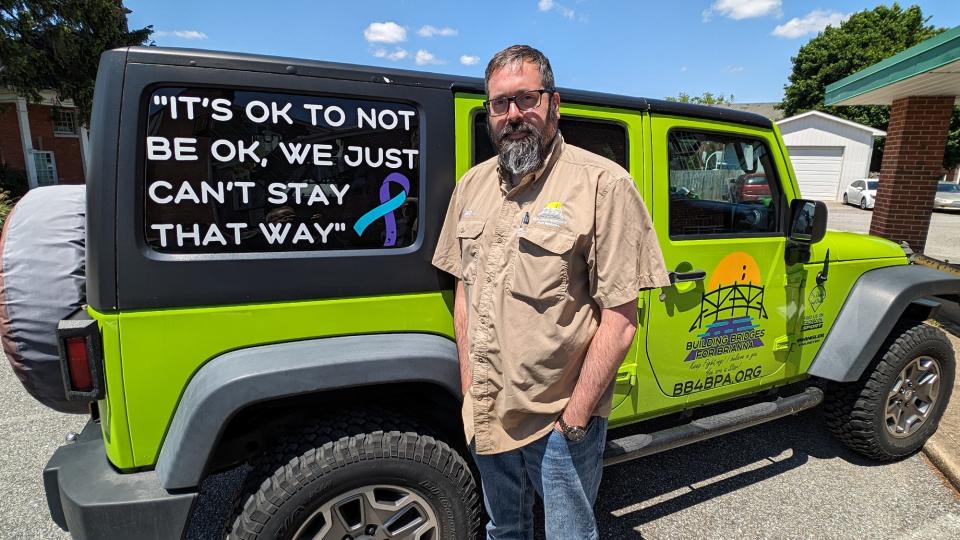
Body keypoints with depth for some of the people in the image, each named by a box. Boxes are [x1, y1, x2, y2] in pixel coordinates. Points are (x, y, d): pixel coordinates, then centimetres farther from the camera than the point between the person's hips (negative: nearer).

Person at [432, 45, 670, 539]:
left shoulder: (602, 184, -14)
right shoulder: (472, 185, 5)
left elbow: (619, 319, -15)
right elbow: (464, 291, 9)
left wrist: (575, 417, -14)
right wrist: (469, 390, 6)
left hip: (560, 417, -5)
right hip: (485, 414, 6)